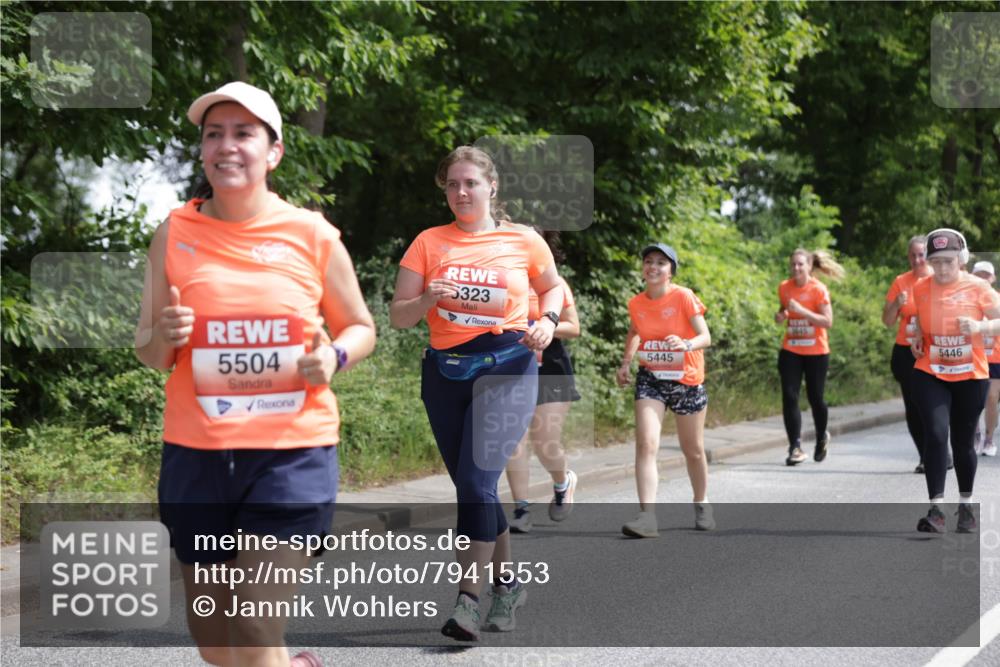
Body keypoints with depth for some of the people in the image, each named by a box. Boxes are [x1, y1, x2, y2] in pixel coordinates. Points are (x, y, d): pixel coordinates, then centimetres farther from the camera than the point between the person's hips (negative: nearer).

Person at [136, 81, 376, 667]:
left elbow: (360, 328, 12)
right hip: (197, 453, 3)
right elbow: (147, 351, 9)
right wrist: (165, 338, -14)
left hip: (292, 452, -2)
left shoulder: (313, 235, -1)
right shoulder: (175, 235, 2)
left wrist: (334, 358, -10)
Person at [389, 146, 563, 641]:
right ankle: (507, 582, 27)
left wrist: (548, 321, -1)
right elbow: (398, 316, 2)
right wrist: (428, 299, -18)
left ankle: (467, 600, -13)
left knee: (478, 479, -18)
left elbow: (552, 287, 20)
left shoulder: (524, 241, 2)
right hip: (445, 371, 3)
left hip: (507, 367, -3)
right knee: (472, 485, 9)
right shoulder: (428, 243, 3)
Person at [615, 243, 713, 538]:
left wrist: (686, 344, -37)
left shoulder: (684, 297, -13)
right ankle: (647, 515, -22)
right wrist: (626, 362, 6)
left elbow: (705, 336, -17)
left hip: (686, 380, -2)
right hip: (650, 378, 2)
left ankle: (701, 505, 34)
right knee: (646, 443, -17)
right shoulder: (636, 303, -1)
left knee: (693, 450, 11)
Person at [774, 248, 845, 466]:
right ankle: (795, 447, -6)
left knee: (815, 398, 6)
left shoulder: (819, 289, -11)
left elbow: (828, 322, -15)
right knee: (789, 397, -9)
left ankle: (822, 438, 34)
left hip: (816, 352, -3)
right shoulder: (784, 288, 1)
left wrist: (802, 310, -25)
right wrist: (780, 316, -4)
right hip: (790, 351, 3)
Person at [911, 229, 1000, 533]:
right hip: (930, 376, 0)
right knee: (935, 435, -17)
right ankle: (936, 510, -17)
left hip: (971, 377, 0)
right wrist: (918, 338, 2)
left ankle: (966, 507, 28)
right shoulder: (920, 288, 0)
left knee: (963, 441, 10)